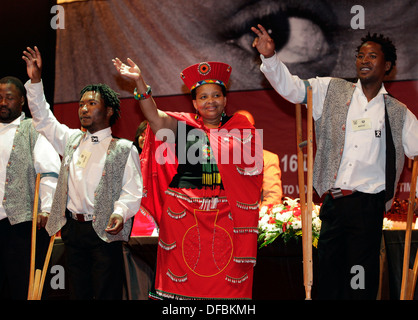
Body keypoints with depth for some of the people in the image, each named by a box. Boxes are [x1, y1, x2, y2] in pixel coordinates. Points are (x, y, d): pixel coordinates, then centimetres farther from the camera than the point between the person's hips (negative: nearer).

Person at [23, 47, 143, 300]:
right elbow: (43, 120, 17)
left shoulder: (124, 149, 0)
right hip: (72, 228, 5)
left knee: (106, 295, -6)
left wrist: (120, 212, -24)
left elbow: (132, 190, -5)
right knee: (78, 293, 8)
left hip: (104, 231, -5)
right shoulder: (72, 140, 16)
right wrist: (35, 81, 7)